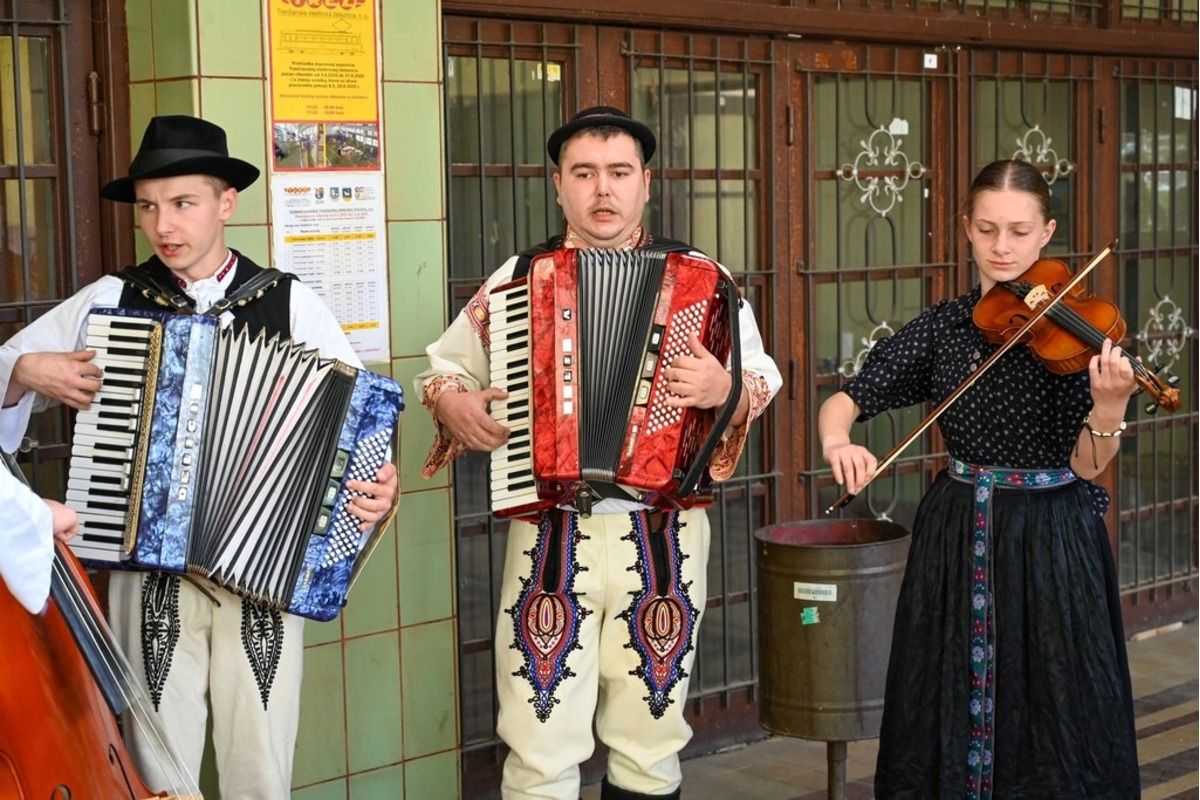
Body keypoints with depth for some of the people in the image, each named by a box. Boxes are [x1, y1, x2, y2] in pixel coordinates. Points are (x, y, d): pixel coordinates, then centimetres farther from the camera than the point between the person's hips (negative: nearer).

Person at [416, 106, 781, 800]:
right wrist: (450, 403, -3)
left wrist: (726, 389, -20)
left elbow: (764, 378, 1)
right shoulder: (516, 278, 8)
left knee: (649, 742, 12)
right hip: (548, 537, 0)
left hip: (664, 537, 0)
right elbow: (443, 368, 18)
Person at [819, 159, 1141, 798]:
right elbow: (844, 401, -2)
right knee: (949, 709, 10)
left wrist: (1108, 410, -33)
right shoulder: (941, 327, 2)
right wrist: (836, 442, -25)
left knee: (1053, 720, 4)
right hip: (957, 543, 3)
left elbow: (1085, 466, -12)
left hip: (1051, 545, -2)